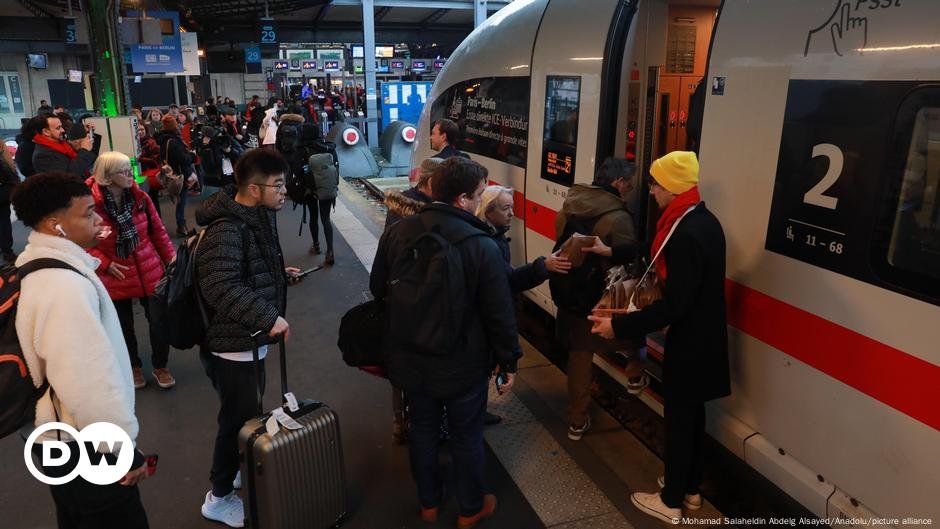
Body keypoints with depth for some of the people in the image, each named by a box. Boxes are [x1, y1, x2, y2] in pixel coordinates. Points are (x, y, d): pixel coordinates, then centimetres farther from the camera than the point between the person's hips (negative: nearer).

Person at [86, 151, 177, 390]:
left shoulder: (140, 197, -6)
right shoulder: (90, 204, -17)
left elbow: (158, 231, 3)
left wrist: (171, 258, 2)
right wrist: (105, 264, -14)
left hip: (150, 271, 2)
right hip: (116, 277, -2)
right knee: (124, 326, 16)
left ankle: (160, 366, 30)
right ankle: (133, 366, 40)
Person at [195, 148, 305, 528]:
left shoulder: (255, 218, 9)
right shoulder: (226, 229, -25)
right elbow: (220, 287, -35)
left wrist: (280, 275, 14)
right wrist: (268, 317, -37)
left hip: (249, 341, 10)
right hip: (232, 347, -10)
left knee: (246, 415, 25)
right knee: (238, 421, 6)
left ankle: (237, 470, 47)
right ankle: (219, 497, 27)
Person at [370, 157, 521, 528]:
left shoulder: (397, 232, -8)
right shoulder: (482, 246, -23)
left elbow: (378, 290, 6)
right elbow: (500, 314, -17)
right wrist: (508, 361, -2)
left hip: (408, 358, 4)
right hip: (463, 364, -4)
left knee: (422, 430, 22)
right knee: (467, 437, 17)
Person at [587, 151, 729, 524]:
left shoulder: (686, 235, -28)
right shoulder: (704, 221, 3)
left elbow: (674, 305, -30)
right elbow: (663, 257, 16)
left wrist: (619, 325, -25)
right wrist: (612, 252, 17)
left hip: (689, 342, -9)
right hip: (705, 336, 9)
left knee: (678, 419, 7)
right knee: (693, 413, 21)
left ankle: (671, 501, 25)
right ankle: (690, 489, 39)